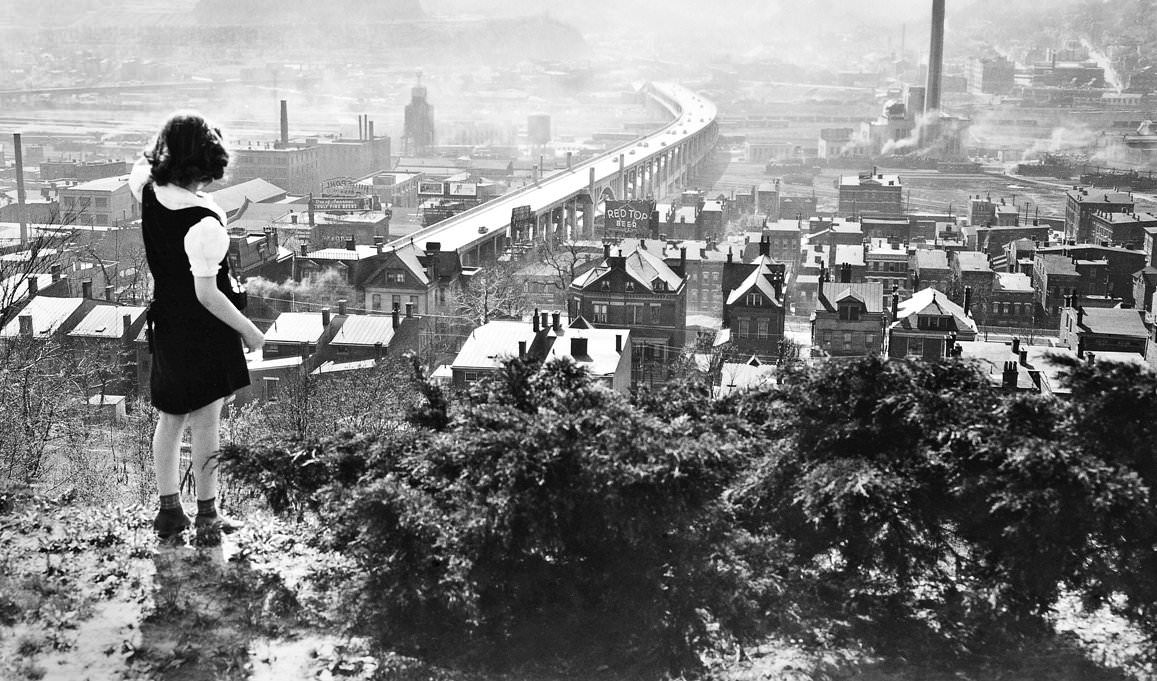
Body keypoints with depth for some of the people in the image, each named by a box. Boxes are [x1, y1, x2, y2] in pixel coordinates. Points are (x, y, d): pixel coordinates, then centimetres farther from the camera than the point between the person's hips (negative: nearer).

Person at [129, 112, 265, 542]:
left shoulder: (150, 195, -7)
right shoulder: (204, 222, -26)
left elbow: (137, 170, 20)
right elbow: (207, 294, -24)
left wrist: (164, 140, 9)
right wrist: (248, 330, -13)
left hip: (165, 324, 7)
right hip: (204, 330, -7)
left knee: (169, 420, 16)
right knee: (206, 422, 8)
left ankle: (169, 510, 26)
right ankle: (207, 514, 20)